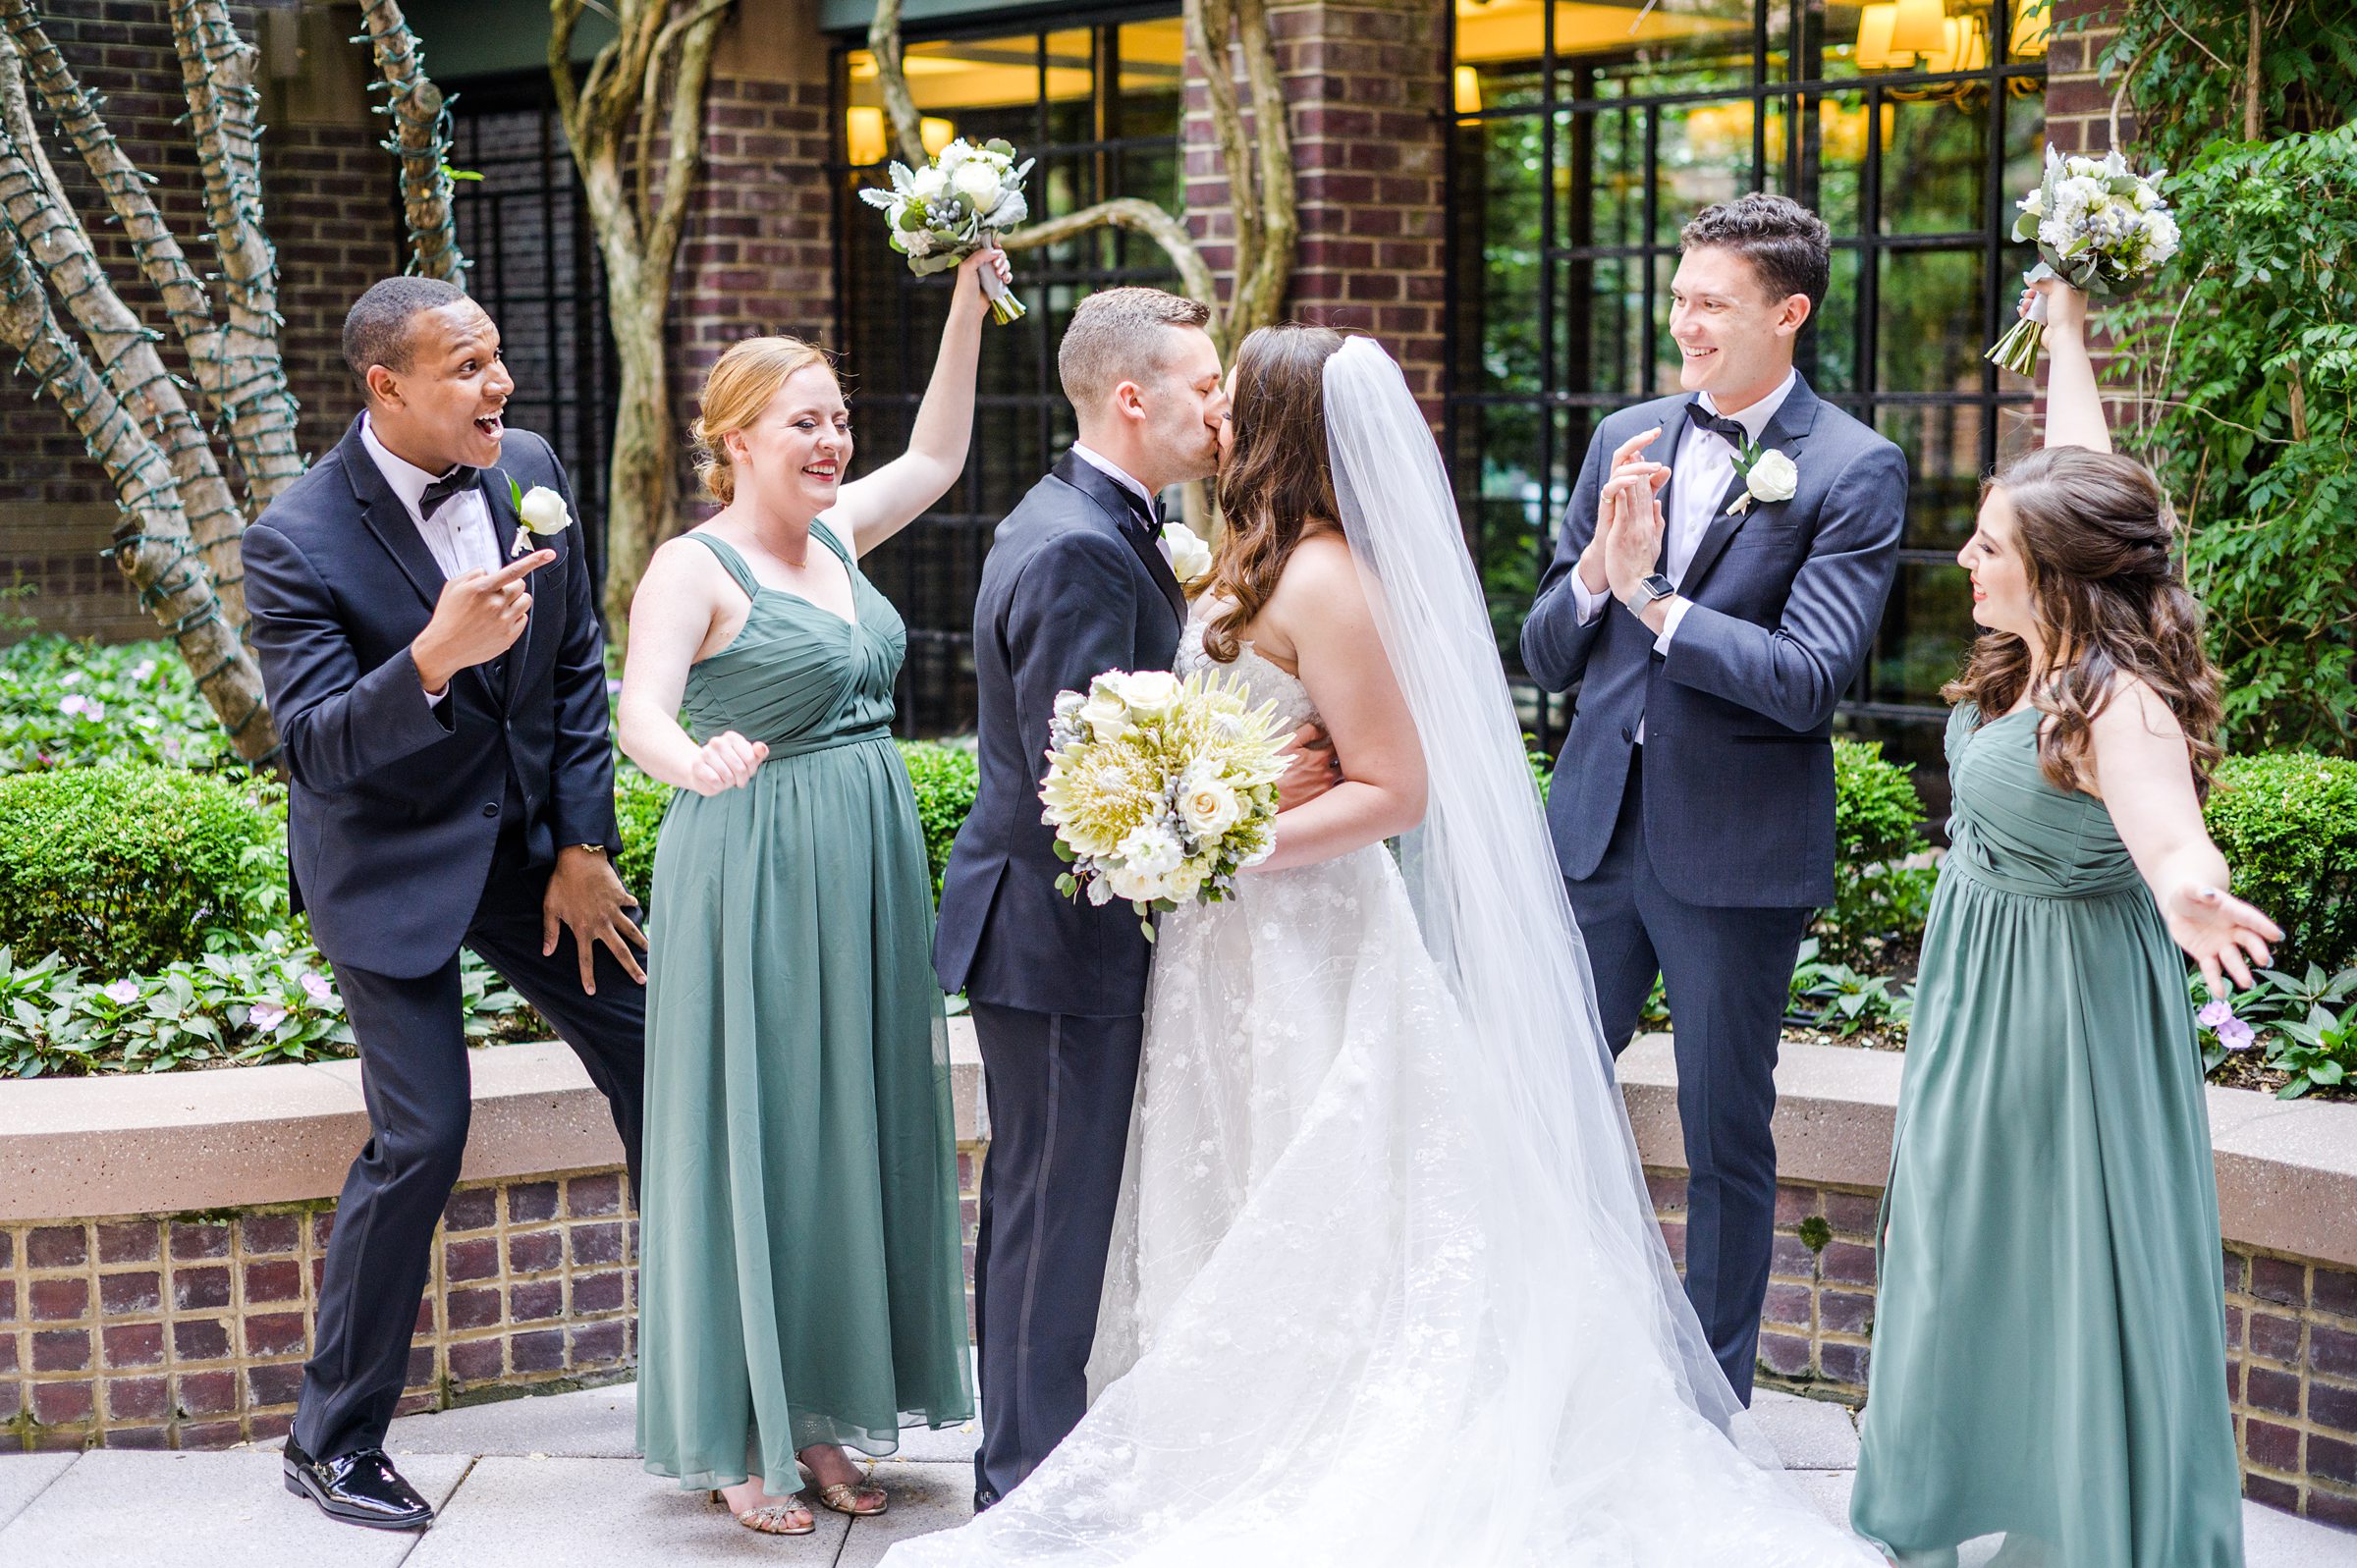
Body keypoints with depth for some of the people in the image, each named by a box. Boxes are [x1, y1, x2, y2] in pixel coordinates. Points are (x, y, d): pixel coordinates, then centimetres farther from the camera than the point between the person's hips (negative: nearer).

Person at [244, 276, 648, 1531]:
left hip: (531, 839, 6)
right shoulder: (299, 539, -21)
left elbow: (577, 668, 4)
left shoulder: (530, 470, -5)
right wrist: (430, 660, -43)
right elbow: (315, 748, -26)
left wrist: (583, 846, 0)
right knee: (419, 1137, -10)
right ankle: (332, 1440, 9)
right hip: (394, 864, -6)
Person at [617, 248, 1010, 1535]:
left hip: (865, 876, 8)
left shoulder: (834, 534, 10)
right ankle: (735, 1441, 10)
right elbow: (639, 709, -24)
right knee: (753, 1137, -1)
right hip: (755, 880, -8)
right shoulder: (695, 566, -11)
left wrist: (969, 299, 15)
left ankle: (817, 1410, 23)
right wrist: (694, 759, -47)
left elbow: (936, 454, 23)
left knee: (853, 1130, 11)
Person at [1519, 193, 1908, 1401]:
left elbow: (1809, 679, -17)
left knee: (1724, 1142, 8)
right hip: (1596, 830, 5)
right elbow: (1545, 656, 7)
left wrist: (1652, 596, -19)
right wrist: (1598, 565, -12)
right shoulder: (1625, 440, 8)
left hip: (1734, 853, -5)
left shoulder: (1854, 471, -8)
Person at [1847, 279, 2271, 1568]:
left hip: (2067, 996, -9)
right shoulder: (2036, 653, -5)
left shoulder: (2118, 703, -28)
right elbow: (2083, 478, 8)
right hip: (1980, 979, 9)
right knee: (1966, 1237, 21)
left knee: (2074, 1254, 3)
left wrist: (2193, 896, -70)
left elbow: (2171, 833, -47)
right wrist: (2065, 327, 18)